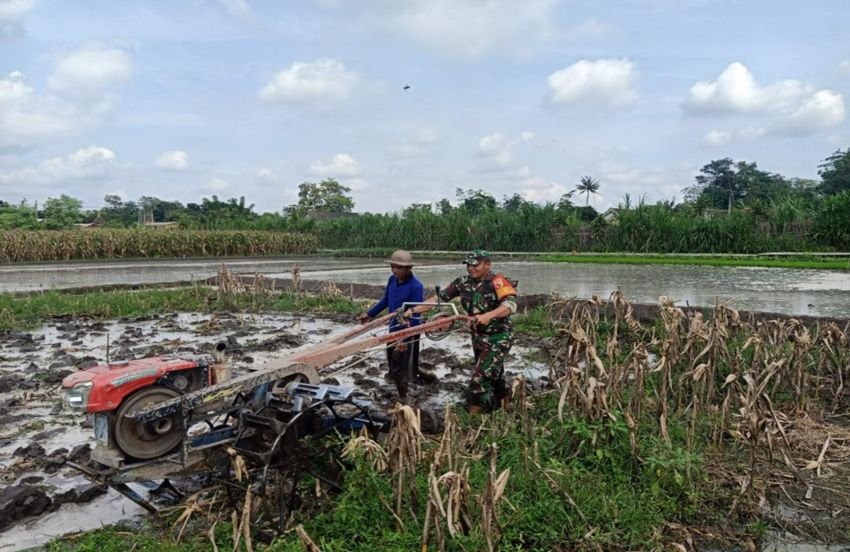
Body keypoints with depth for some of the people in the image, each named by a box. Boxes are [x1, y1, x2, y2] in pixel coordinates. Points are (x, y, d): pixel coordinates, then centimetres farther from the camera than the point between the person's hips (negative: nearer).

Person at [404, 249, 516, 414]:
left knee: (480, 377, -12)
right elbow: (439, 297, -3)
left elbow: (510, 305, -35)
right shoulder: (463, 282, -2)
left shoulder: (497, 282, -20)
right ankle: (501, 404, 42)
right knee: (492, 374, 21)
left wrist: (488, 316, -52)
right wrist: (413, 310, -10)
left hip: (499, 338, -7)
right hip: (478, 336, 7)